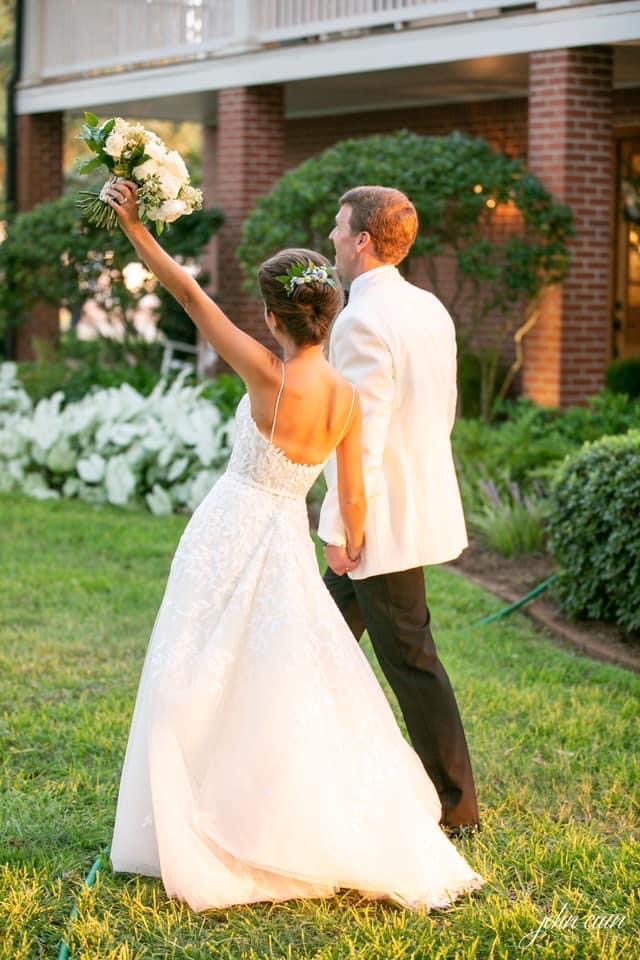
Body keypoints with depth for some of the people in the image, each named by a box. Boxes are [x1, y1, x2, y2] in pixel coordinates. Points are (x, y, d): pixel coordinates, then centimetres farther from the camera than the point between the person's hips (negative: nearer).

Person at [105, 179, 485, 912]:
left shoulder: (270, 376, -19)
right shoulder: (347, 398, -5)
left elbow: (189, 294, -17)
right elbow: (353, 497, 2)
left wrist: (135, 228, -11)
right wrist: (353, 545, 22)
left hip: (230, 540, -5)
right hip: (287, 545, 5)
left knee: (205, 691, 5)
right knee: (304, 691, 13)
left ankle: (200, 846, 10)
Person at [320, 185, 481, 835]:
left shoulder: (362, 321, -20)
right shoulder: (429, 308, 8)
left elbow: (361, 434, -22)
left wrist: (340, 528, -16)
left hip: (381, 516, -10)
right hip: (420, 499, 10)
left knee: (409, 659, -1)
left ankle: (456, 809, 7)